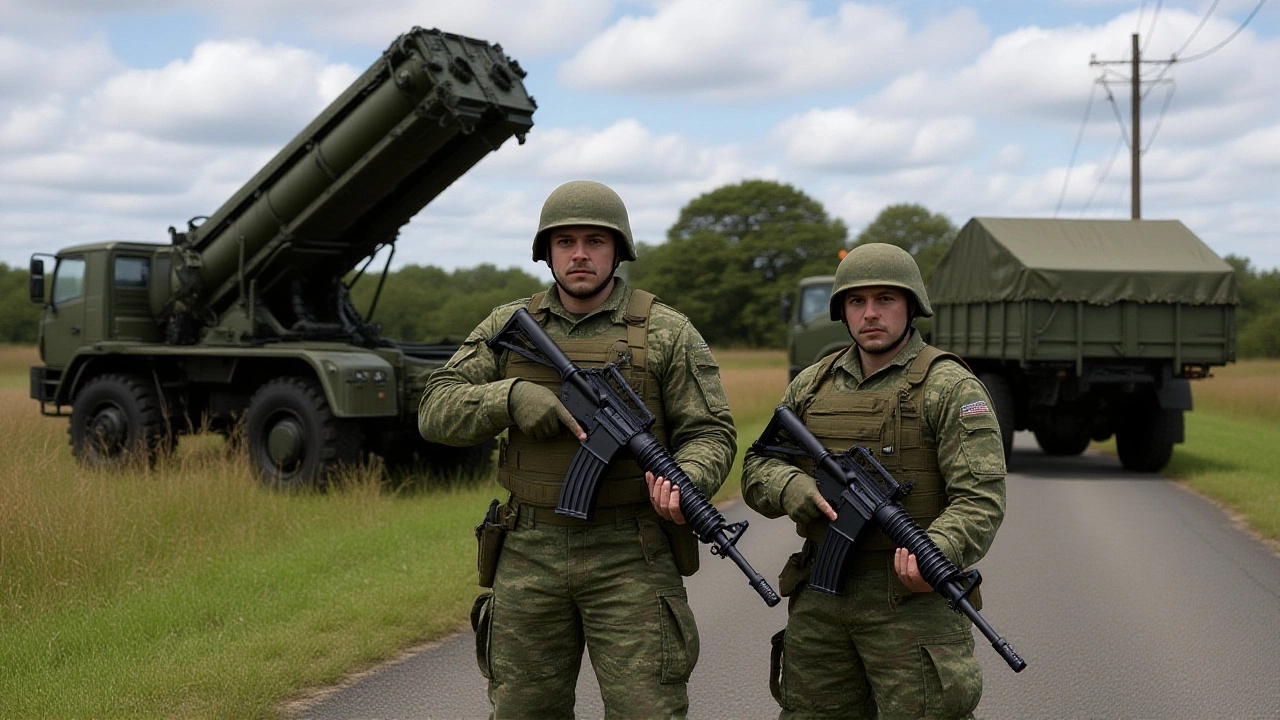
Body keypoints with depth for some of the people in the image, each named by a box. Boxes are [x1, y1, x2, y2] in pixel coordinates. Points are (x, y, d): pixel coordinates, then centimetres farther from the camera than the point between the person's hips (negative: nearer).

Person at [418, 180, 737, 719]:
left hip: (631, 559, -3)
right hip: (530, 556, 3)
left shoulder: (667, 332, 0)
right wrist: (511, 397, -15)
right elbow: (436, 411, 3)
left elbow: (710, 433, 0)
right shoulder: (508, 327, 8)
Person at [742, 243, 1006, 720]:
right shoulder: (813, 385, 12)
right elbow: (757, 469, 12)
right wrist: (798, 490, -10)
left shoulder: (949, 386, -5)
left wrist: (937, 554, -31)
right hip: (820, 597, 5)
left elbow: (982, 499, -12)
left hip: (912, 596, -5)